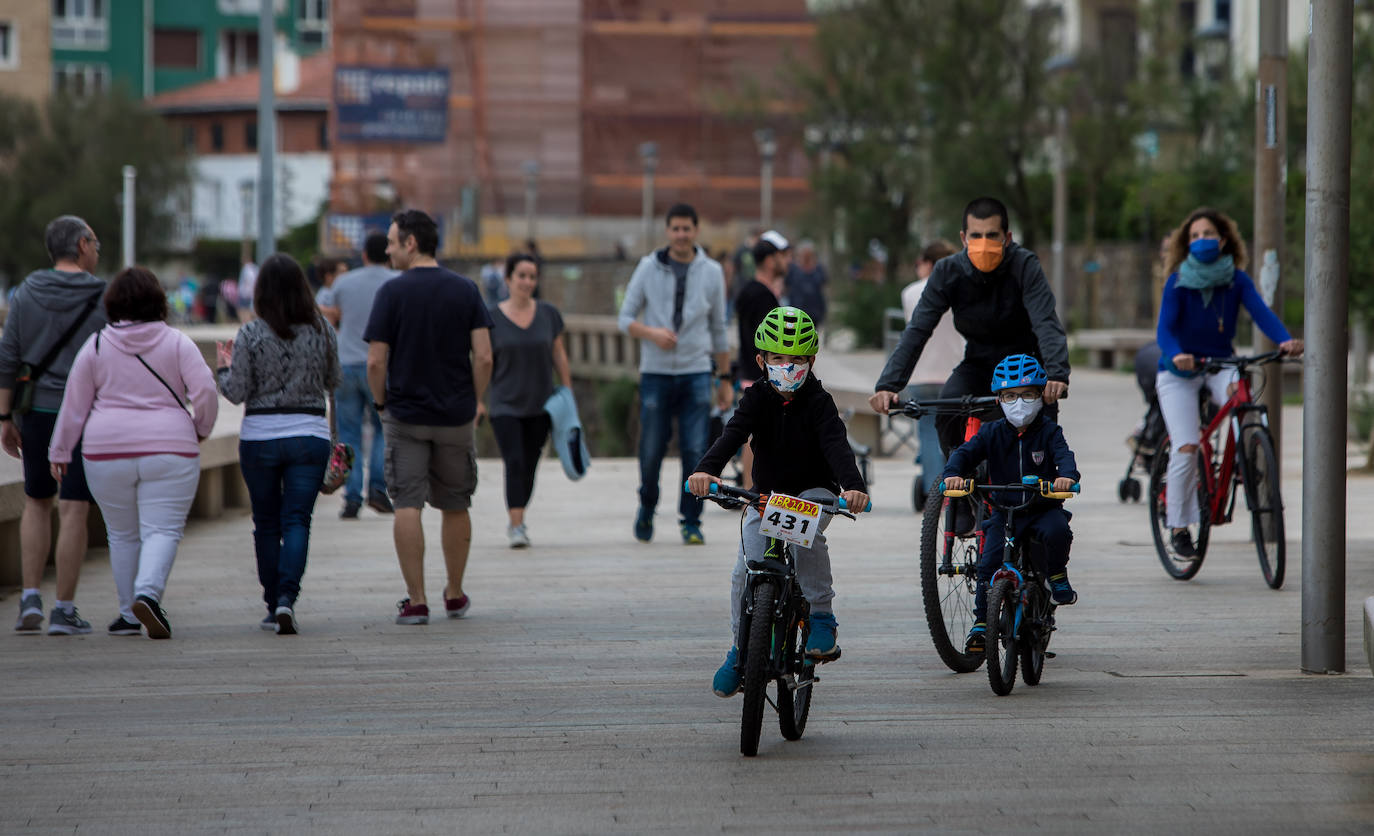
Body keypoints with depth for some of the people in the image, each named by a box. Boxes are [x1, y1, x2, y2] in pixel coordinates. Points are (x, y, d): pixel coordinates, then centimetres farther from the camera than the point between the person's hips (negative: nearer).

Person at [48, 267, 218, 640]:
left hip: (107, 454, 2)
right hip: (168, 451, -2)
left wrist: (60, 451, 14)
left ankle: (129, 614, 16)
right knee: (163, 531, -3)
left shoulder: (96, 346, 3)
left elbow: (74, 405, 5)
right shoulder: (177, 343, 0)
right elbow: (205, 392, -8)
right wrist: (201, 429, 9)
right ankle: (148, 592, -27)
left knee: (123, 535, 14)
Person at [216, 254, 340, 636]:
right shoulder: (322, 331, -1)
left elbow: (236, 392, -7)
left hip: (259, 438, -1)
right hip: (310, 435, 1)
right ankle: (287, 597, -21)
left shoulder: (250, 335, -8)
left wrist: (224, 366, 11)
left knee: (266, 523, 12)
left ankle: (273, 604, 15)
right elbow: (332, 382, 10)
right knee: (297, 520, -2)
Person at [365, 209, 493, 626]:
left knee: (407, 506, -1)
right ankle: (455, 595, 25)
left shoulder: (392, 292, -8)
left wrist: (381, 404, 6)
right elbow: (483, 358, -6)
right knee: (455, 506, 15)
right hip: (456, 417, 3)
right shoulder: (465, 290, 0)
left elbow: (376, 362, -10)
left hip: (405, 416, -3)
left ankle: (416, 601, -6)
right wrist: (474, 404, 7)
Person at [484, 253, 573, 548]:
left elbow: (559, 355, 10)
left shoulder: (548, 314, 3)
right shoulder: (492, 318, -3)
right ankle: (517, 527, -17)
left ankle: (516, 520, 25)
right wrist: (477, 401, -1)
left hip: (539, 405, 3)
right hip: (505, 404, -3)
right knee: (514, 463, -15)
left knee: (529, 466, 8)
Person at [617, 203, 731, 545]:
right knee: (651, 452, 1)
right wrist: (652, 333, -15)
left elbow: (718, 330, 12)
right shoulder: (648, 268, 2)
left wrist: (725, 379, 11)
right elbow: (626, 318, 6)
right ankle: (647, 509, 26)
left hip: (696, 374, 0)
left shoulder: (711, 272, 5)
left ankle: (691, 523, 3)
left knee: (696, 453, -6)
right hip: (656, 373, 0)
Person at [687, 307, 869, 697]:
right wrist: (706, 469, -45)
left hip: (814, 492, -3)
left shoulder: (819, 402, -15)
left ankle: (822, 619, -21)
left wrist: (853, 485, -49)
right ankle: (741, 650, 13)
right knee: (745, 574, -9)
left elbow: (836, 445, -30)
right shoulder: (758, 398, -9)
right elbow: (733, 434, -25)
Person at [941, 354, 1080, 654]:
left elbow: (1064, 455, -18)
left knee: (1056, 530, -34)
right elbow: (966, 452, -9)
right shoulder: (992, 432, 2)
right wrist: (953, 473, -32)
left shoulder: (1048, 431, -3)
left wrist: (1067, 475, -43)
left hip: (1044, 508, -1)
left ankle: (1057, 576, -5)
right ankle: (981, 622, -3)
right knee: (988, 564, -17)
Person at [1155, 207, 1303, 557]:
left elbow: (1260, 312, -22)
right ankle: (1179, 525, -1)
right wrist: (1177, 355, -46)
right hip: (1179, 371, -2)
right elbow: (1164, 329, -23)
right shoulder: (1178, 282, -13)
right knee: (1186, 448, -15)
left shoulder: (1237, 280, -7)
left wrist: (1286, 340, -42)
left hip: (1220, 364, 2)